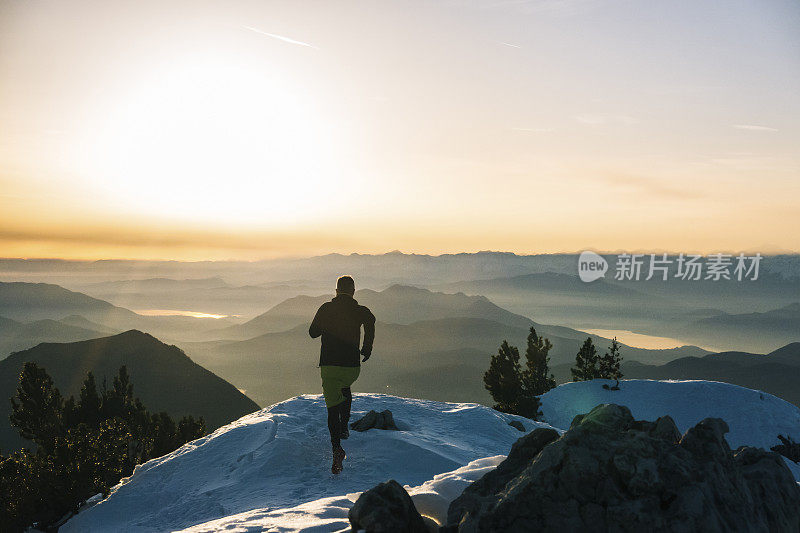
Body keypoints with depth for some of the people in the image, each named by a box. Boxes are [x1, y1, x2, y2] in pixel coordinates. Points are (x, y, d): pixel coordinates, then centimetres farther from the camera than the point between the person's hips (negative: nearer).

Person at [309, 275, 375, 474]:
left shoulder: (326, 308, 4)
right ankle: (344, 427, 26)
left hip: (328, 366, -1)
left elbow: (313, 332, 12)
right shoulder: (360, 311, 2)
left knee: (333, 406, -2)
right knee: (345, 389, 33)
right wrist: (367, 347, -12)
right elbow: (370, 320, -22)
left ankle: (337, 447, -20)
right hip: (352, 366, 1)